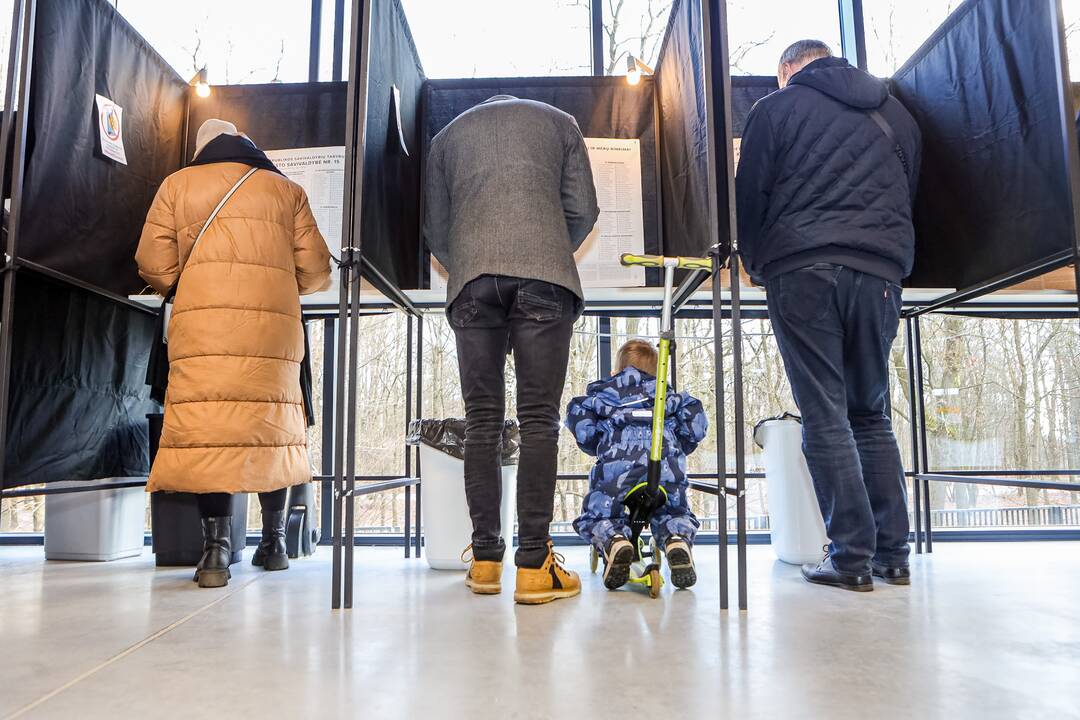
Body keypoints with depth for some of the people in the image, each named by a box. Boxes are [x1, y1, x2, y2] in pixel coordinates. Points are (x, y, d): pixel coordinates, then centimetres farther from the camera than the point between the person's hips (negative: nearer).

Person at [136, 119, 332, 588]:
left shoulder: (178, 184, 15)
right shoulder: (285, 190, 17)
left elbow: (155, 266, 7)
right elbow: (315, 271, 9)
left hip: (201, 325, -1)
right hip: (273, 328, 1)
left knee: (206, 429, -3)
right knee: (272, 427, 9)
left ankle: (216, 549, -8)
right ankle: (274, 541, 16)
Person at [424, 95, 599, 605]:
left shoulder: (449, 134, 28)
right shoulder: (558, 121, 26)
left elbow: (434, 227, 19)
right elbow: (583, 210, 14)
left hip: (471, 278, 2)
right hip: (544, 274, -1)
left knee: (482, 419, 4)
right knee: (539, 419, -3)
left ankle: (485, 561, 6)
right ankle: (533, 564, -5)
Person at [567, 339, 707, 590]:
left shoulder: (601, 392, 29)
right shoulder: (667, 395, 33)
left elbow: (578, 411, 11)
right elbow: (694, 417, 17)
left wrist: (598, 448, 25)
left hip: (616, 467, -2)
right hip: (666, 466, 2)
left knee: (594, 519, 17)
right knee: (676, 514, 26)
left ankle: (612, 541, -19)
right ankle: (677, 540, -10)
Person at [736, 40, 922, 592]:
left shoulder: (776, 108, 8)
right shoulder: (895, 112, 22)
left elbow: (750, 196, 5)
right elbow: (909, 195, 23)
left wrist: (756, 266, 19)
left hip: (802, 270, -4)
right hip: (879, 273, 4)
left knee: (825, 417, -2)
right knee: (871, 414, 11)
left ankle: (852, 557, -2)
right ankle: (893, 554, 11)